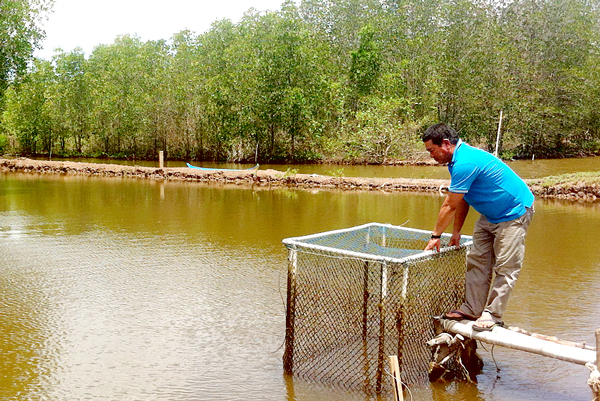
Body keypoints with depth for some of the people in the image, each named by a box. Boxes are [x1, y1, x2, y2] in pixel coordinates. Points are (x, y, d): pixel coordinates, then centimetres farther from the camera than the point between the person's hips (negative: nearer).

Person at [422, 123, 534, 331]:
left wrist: (436, 236, -11)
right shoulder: (459, 158, 4)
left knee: (505, 267, -5)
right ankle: (472, 308, 13)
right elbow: (462, 201, 11)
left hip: (514, 214, -11)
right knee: (477, 260, 8)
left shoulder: (465, 163, -28)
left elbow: (450, 206, -21)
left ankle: (492, 314, 0)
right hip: (490, 215, 11)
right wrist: (456, 232, 12)